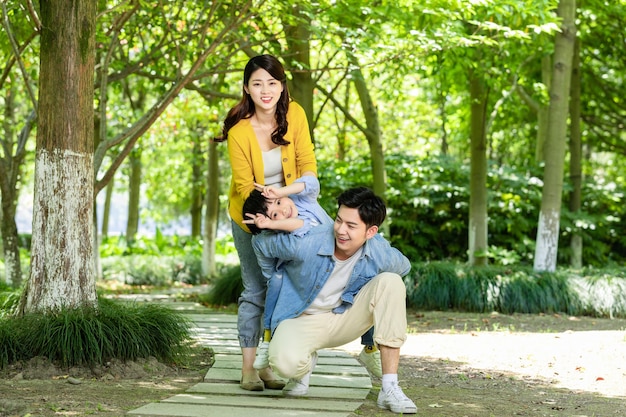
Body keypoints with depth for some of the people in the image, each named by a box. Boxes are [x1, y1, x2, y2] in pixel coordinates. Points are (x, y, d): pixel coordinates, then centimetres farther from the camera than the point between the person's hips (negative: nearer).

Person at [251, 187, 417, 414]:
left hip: (345, 318, 3)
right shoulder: (305, 243, -27)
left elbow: (404, 266, 7)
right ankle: (307, 362, 7)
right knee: (286, 362, -38)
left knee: (391, 282, -23)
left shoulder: (381, 255, -20)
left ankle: (389, 388, -23)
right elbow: (260, 243, -6)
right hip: (302, 319, -3)